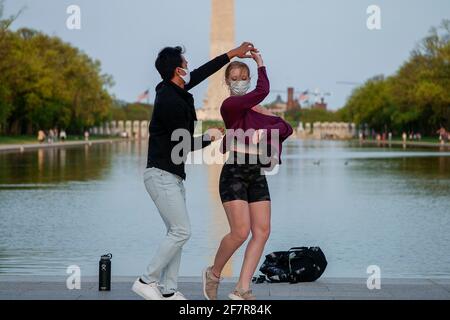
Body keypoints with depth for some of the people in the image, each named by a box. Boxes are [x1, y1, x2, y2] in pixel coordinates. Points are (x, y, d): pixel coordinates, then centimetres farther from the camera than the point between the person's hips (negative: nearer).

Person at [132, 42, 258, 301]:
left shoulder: (173, 90, 8)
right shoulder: (171, 102, -20)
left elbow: (202, 73, 22)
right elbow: (186, 145, -15)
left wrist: (232, 54, 25)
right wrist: (209, 138, 3)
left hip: (173, 175, 10)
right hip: (162, 175, -10)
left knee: (176, 232, 8)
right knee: (182, 231, -10)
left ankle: (169, 291, 9)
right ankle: (147, 281, -3)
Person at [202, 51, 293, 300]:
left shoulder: (255, 109, 18)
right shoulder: (230, 105, -5)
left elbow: (286, 128, 8)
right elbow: (262, 91, -15)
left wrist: (267, 131, -12)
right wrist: (260, 65, 0)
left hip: (257, 174, 7)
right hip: (235, 173, -7)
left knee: (262, 231, -5)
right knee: (241, 232, -15)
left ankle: (242, 290, -3)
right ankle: (214, 274, 11)